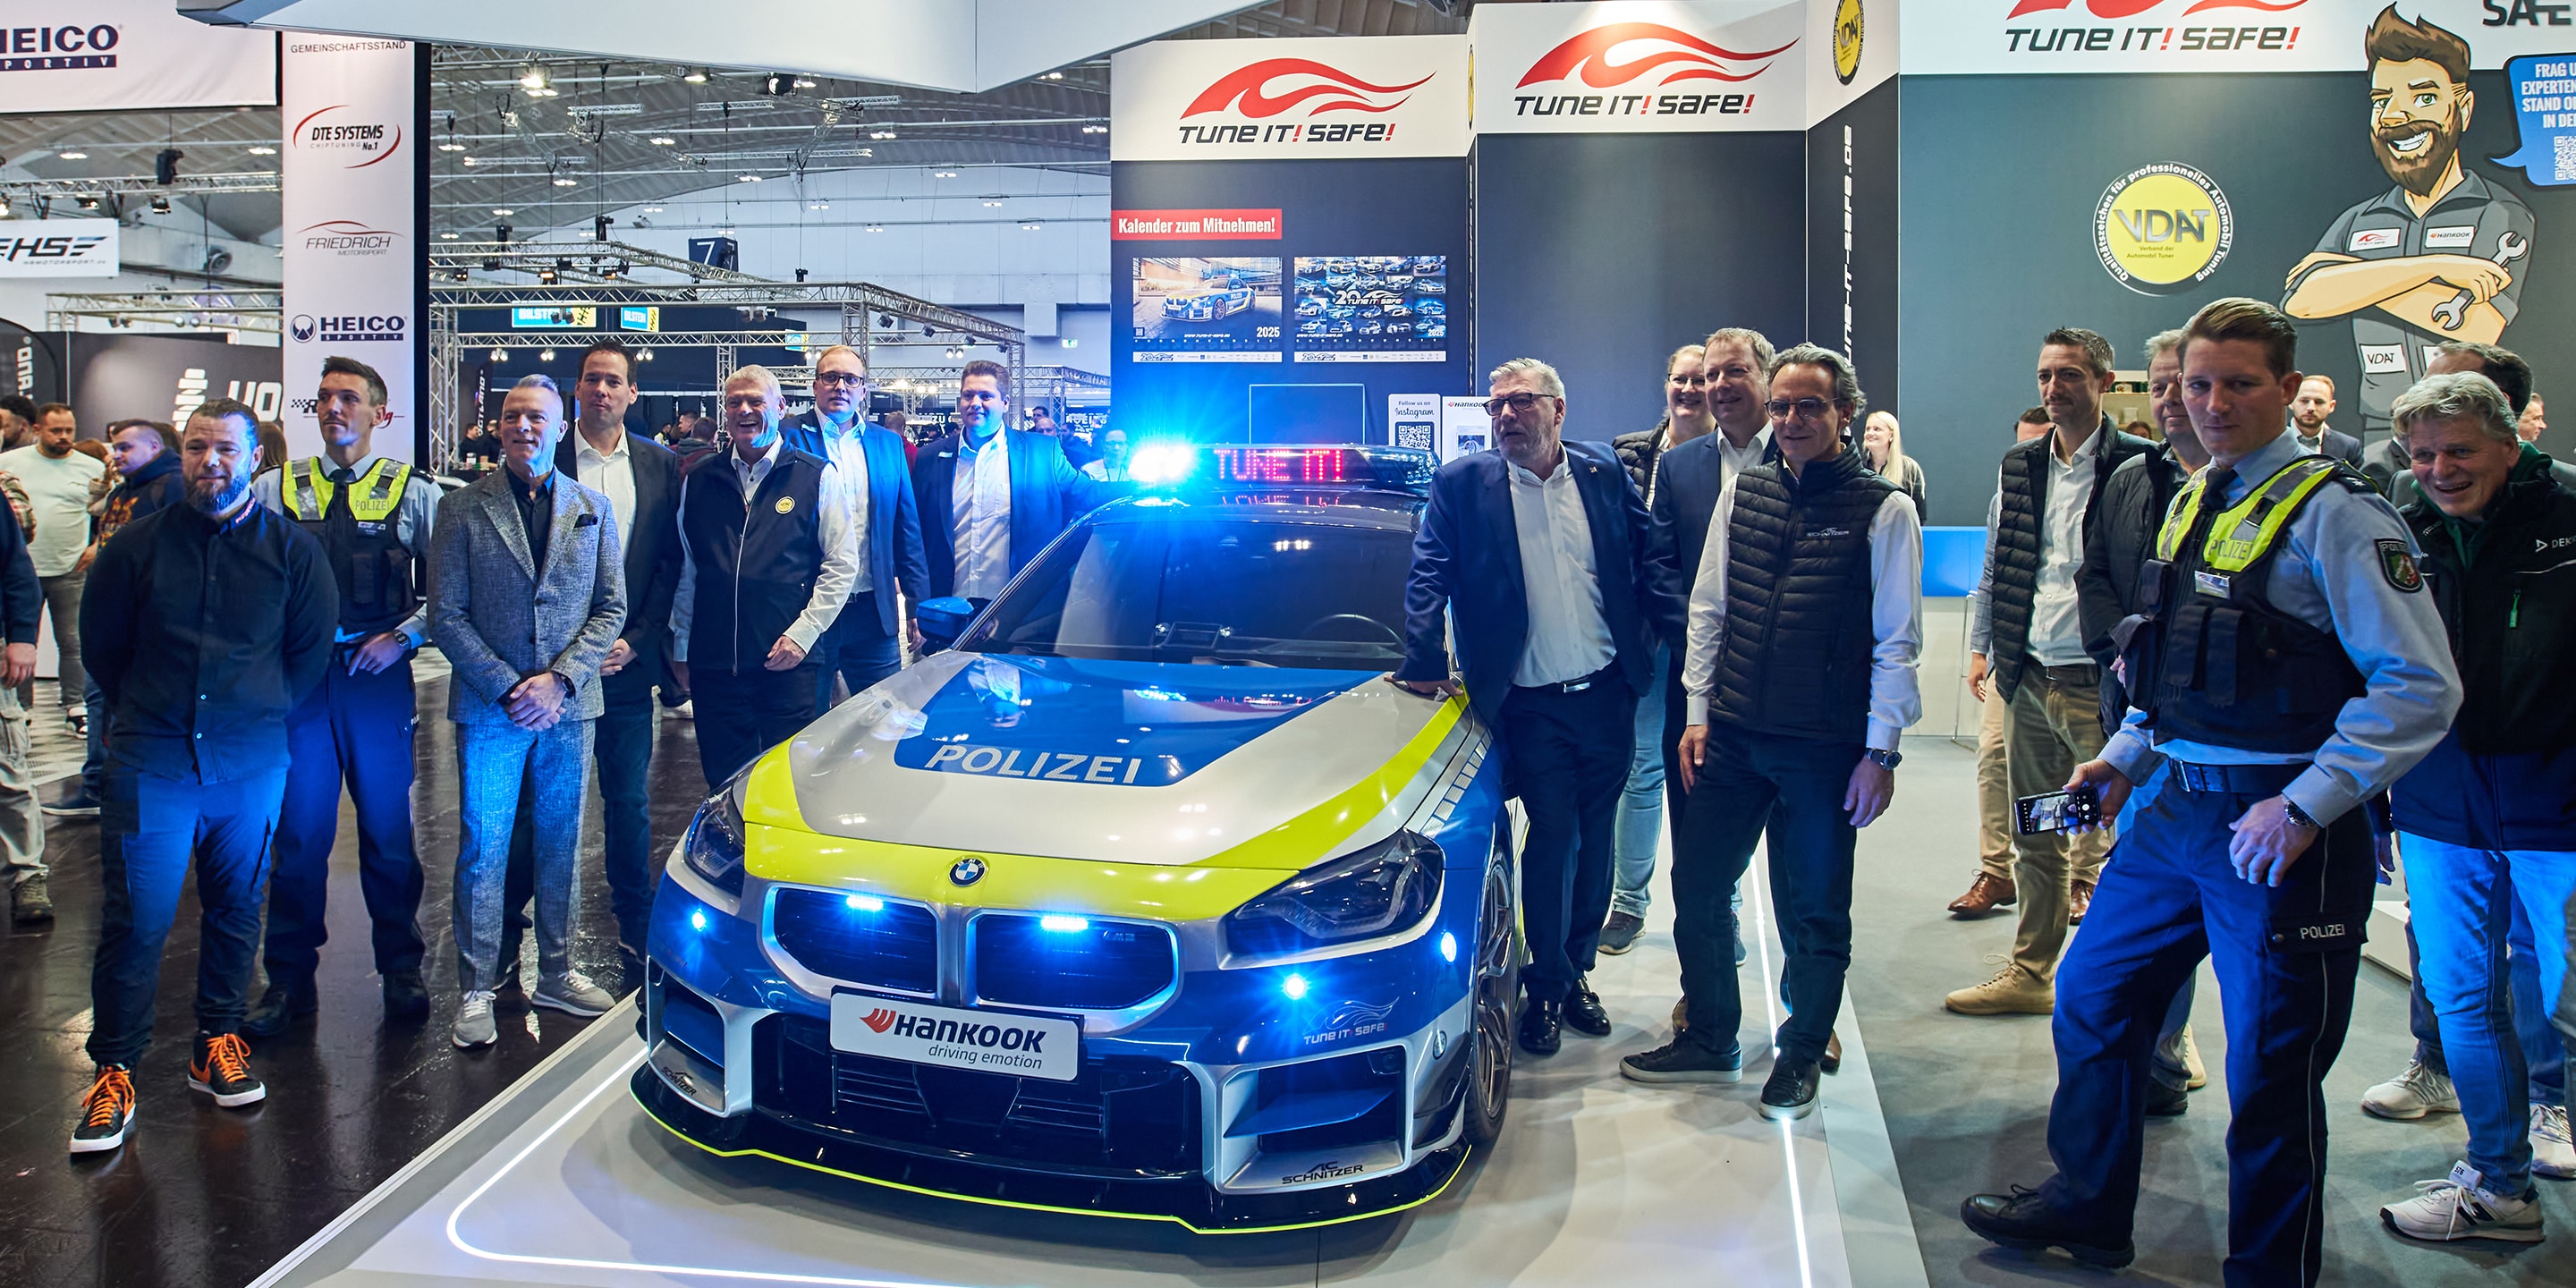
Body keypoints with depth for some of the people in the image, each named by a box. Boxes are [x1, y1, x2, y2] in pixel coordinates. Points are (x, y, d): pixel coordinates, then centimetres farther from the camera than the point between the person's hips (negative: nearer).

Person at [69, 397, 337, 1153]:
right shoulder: (137, 545, 1)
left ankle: (217, 1046, 25)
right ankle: (114, 1073, 7)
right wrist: (151, 716, 12)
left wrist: (262, 718, 7)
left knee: (235, 908, 10)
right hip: (153, 762, -1)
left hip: (252, 764, 1)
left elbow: (311, 650, 8)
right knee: (136, 917, -3)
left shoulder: (293, 549, 1)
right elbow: (100, 645, 12)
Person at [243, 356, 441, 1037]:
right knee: (299, 833, 5)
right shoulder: (275, 489, 9)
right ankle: (290, 980, 17)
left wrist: (404, 635, -9)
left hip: (378, 678, -1)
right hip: (297, 678, 1)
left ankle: (401, 969, 21)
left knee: (389, 832, 7)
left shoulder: (413, 492, 3)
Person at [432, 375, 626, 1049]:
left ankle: (555, 974, 23)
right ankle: (476, 990, 13)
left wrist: (560, 679, -8)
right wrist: (507, 688, -11)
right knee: (483, 850, 2)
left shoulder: (593, 508, 6)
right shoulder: (463, 507, 0)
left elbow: (611, 607, 4)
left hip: (567, 706, 2)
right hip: (490, 707, -2)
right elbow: (446, 614, -3)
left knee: (561, 844, 10)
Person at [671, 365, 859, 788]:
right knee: (725, 785, 8)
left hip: (790, 663, -3)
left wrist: (803, 634, -9)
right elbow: (685, 571, 14)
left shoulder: (818, 476, 2)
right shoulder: (699, 480, 11)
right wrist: (681, 648, 12)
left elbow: (843, 563, -1)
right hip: (714, 665, 3)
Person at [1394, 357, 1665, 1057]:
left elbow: (1645, 558, 12)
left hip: (1607, 692, 3)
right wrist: (1425, 664, -13)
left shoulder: (1604, 472, 4)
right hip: (1532, 704, -3)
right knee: (1552, 837, -2)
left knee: (1594, 838, 12)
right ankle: (1548, 985, 16)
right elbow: (1428, 579, -5)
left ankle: (1577, 970, 29)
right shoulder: (1462, 483, -3)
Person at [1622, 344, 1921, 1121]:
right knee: (1697, 889, 10)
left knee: (1814, 912, 8)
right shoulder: (1741, 493, 8)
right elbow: (1707, 609, 11)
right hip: (1731, 736, 4)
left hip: (1824, 748, -4)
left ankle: (1800, 1057, 28)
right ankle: (1709, 1041, 28)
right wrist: (1698, 713, 6)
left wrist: (1880, 751, -9)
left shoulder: (1884, 510, -4)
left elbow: (1898, 643, -5)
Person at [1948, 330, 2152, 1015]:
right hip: (2030, 677, 6)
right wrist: (1981, 643, 15)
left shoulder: (2140, 464, -7)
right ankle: (2030, 974, 26)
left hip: (2102, 682, -6)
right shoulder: (2020, 466, 12)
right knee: (2034, 836, 15)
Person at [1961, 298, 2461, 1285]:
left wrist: (2306, 806, -21)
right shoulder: (2193, 505, 12)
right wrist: (2122, 760, 12)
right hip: (2173, 803, 8)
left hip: (2279, 830, -8)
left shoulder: (2334, 514, -12)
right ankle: (2087, 1208, 36)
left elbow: (2422, 687, -17)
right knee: (2091, 998, 16)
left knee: (2271, 1069, 5)